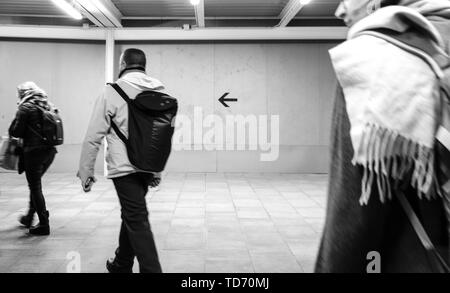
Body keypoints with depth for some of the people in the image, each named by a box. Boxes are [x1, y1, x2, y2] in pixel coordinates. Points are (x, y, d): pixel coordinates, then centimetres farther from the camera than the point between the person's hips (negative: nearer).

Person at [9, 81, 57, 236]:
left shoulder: (25, 108, -9)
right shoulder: (47, 106, 11)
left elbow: (15, 132, -9)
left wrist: (16, 118, 7)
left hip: (34, 152, -7)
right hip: (50, 151, 7)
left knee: (35, 187, 2)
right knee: (35, 184, 22)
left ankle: (44, 224, 4)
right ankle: (29, 217, 36)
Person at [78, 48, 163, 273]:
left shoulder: (113, 92, -8)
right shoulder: (160, 93, 7)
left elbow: (93, 136, -9)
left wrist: (86, 172, -1)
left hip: (124, 168, -6)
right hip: (148, 168, 6)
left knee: (137, 222, -2)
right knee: (132, 216, 21)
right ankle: (121, 265, 37)